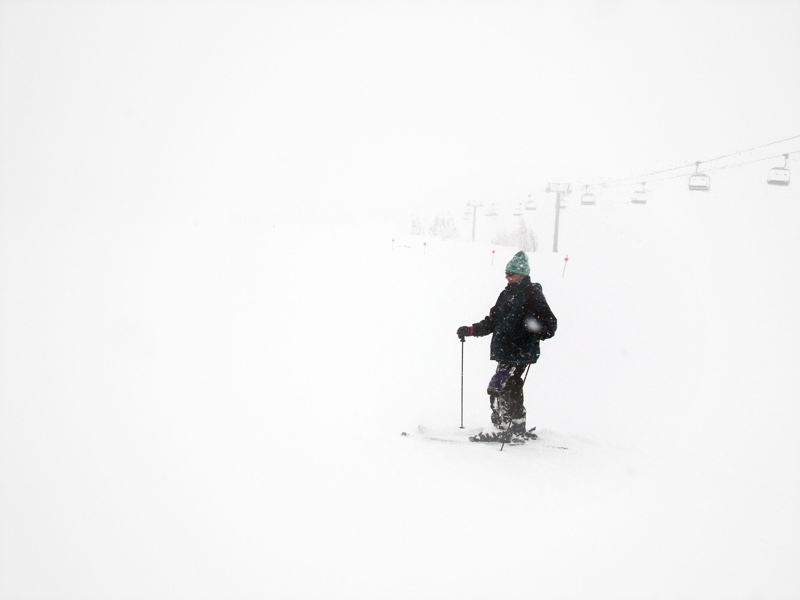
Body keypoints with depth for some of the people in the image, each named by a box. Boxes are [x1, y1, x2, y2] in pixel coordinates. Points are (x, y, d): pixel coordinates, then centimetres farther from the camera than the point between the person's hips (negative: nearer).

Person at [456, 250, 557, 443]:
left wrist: (541, 332, -32)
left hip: (519, 353, -8)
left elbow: (550, 323, -11)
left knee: (497, 388, -11)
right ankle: (518, 430, 24)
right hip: (505, 352, 8)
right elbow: (492, 321, 22)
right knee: (511, 390, 13)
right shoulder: (507, 294, 16)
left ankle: (503, 430, -2)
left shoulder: (532, 295, -8)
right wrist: (471, 330, 14)